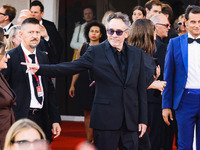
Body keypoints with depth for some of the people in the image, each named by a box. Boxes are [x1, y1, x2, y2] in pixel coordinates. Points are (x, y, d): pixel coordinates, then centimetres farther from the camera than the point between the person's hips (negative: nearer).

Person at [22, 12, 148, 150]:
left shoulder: (137, 54, 10)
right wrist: (40, 68, -14)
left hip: (131, 122, 3)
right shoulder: (95, 52, 1)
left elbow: (141, 89, 10)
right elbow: (69, 68, -2)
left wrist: (143, 119, 6)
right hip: (105, 121, -3)